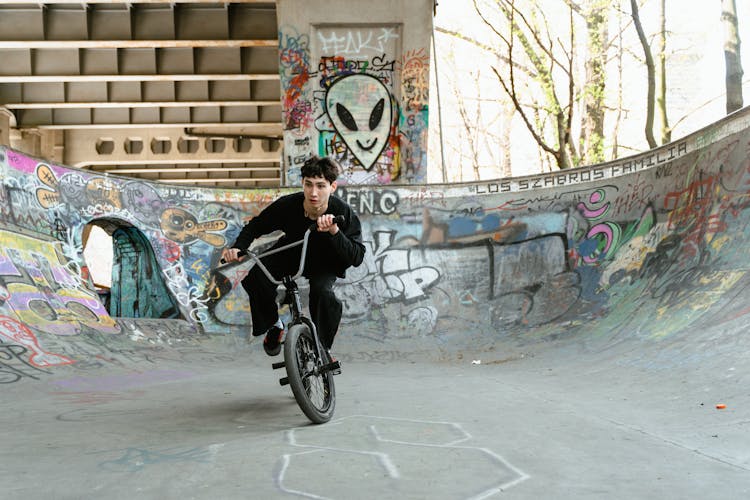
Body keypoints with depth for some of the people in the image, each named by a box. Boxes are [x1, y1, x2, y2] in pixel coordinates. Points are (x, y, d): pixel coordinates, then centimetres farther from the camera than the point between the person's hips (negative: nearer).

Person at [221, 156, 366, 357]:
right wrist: (237, 247, -26)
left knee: (323, 292, -34)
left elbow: (357, 257, -33)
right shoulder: (287, 205, -26)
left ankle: (324, 349, -6)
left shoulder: (343, 212, -29)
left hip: (324, 264, -2)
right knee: (254, 278, -25)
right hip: (289, 255, 2)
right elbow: (255, 226, -8)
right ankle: (274, 325, 7)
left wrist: (334, 231, -48)